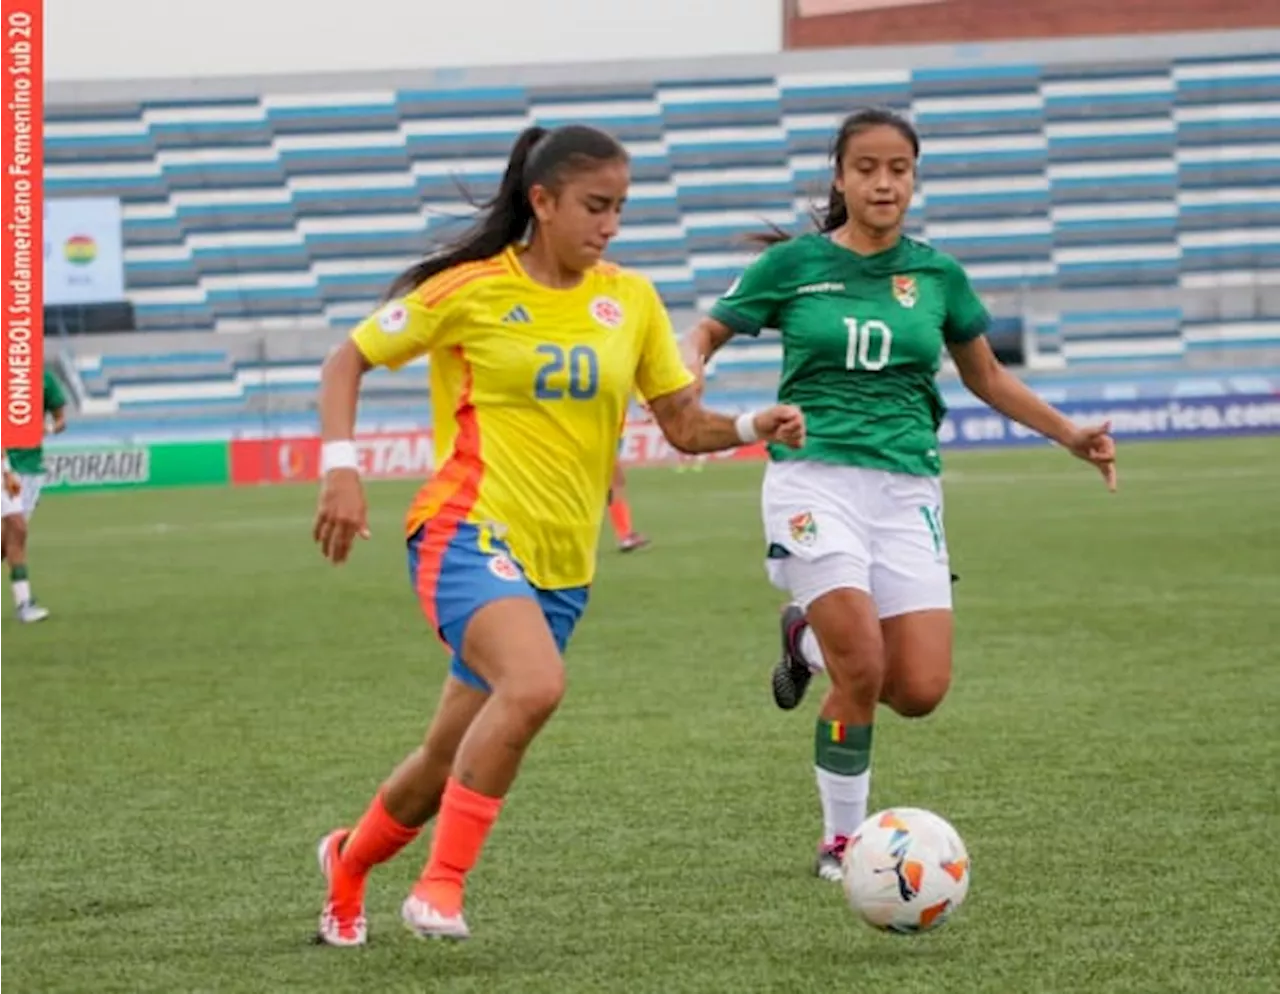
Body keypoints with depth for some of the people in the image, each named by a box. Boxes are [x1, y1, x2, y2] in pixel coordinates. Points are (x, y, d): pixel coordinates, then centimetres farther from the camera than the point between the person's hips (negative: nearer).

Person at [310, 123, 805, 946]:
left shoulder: (630, 300, 7)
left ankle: (349, 862, 40)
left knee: (451, 760, 11)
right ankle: (441, 884, -22)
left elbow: (684, 424, 11)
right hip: (469, 534, -5)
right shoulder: (470, 291, -5)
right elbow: (348, 361, 3)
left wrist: (753, 427, -10)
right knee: (536, 685, -33)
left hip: (561, 565, 5)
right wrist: (342, 470, -10)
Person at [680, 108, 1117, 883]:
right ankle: (843, 842, 2)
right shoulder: (793, 264, 2)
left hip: (906, 487, 3)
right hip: (814, 476, -3)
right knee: (864, 669, -20)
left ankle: (811, 637, 23)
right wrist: (689, 368, -10)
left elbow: (987, 377, 23)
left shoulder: (938, 275, 9)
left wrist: (1069, 434, 16)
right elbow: (709, 332, 13)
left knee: (921, 691, -8)